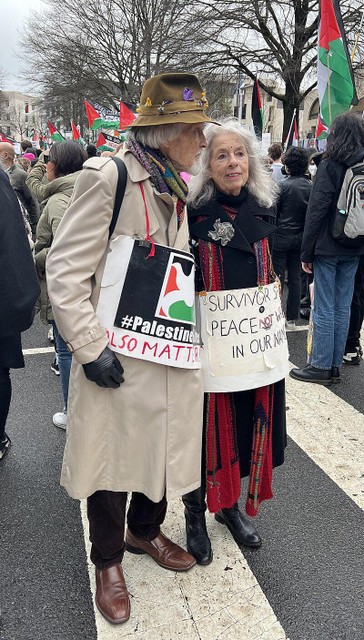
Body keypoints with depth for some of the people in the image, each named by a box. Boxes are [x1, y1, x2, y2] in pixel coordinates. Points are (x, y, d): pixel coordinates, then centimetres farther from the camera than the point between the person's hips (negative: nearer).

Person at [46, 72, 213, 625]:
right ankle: (108, 560, 32)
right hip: (118, 359, -7)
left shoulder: (176, 188, 12)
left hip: (169, 356, 7)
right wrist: (91, 348, -17)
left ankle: (146, 530, 45)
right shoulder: (109, 176, -12)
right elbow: (65, 269, -14)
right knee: (113, 455, 8)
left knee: (161, 447, 18)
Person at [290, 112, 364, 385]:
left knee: (324, 308, 0)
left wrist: (307, 252, -9)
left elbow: (316, 210, -13)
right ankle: (335, 365, 18)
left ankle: (321, 367, 6)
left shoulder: (330, 165, -10)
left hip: (328, 247, -6)